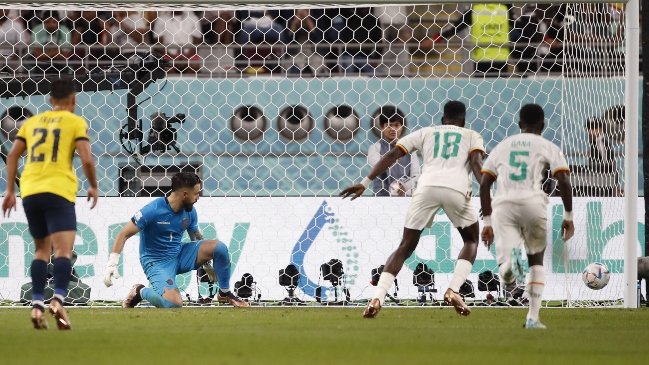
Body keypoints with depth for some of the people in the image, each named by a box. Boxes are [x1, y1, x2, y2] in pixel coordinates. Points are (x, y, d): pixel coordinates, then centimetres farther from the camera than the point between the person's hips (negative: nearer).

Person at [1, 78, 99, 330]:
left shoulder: (32, 122, 19)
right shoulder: (76, 122, 5)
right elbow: (86, 159, -5)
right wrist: (93, 187, 10)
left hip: (30, 192, 5)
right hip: (58, 191, -5)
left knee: (42, 249, 17)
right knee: (63, 250, -10)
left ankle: (37, 305, 4)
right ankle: (58, 299, -32)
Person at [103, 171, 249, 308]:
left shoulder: (190, 211, -3)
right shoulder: (153, 210, -22)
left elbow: (196, 237, 18)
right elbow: (124, 235, -19)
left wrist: (205, 263, 25)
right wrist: (111, 264, -27)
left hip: (180, 254, 6)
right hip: (157, 262, -6)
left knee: (219, 247, -13)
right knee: (173, 303, -30)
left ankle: (225, 293, 8)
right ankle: (140, 291, 0)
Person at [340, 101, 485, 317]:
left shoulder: (426, 133, 28)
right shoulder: (472, 136, 24)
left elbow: (393, 155, 17)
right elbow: (476, 162, 2)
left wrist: (365, 183, 15)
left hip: (427, 186, 1)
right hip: (457, 189, -1)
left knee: (406, 246, 10)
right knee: (471, 241, 23)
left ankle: (377, 298, -7)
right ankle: (453, 290, 2)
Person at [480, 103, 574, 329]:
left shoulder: (502, 146, 24)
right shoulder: (547, 147, 15)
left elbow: (484, 185, 19)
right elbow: (563, 182, 2)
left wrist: (487, 222, 23)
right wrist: (568, 216, 11)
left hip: (502, 205, 1)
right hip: (532, 202, -1)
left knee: (507, 278, -10)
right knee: (536, 261, 22)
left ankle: (510, 259, -48)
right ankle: (533, 318, 12)